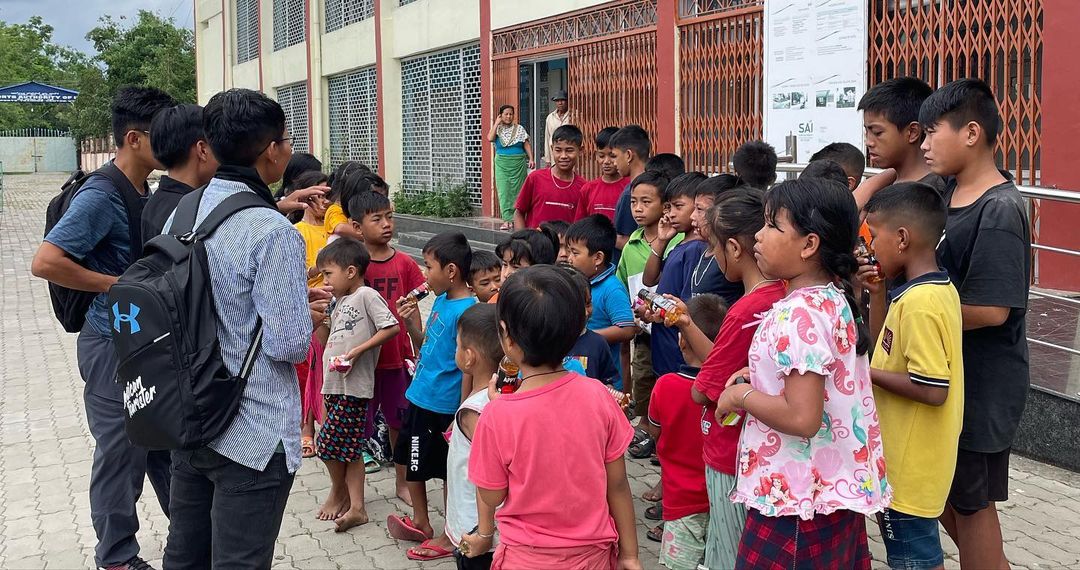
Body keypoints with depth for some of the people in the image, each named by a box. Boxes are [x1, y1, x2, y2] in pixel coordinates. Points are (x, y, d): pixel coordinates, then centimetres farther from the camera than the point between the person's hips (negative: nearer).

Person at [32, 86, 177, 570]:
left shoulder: (147, 193, 7)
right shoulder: (100, 197, -20)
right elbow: (45, 262, -27)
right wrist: (119, 287, -21)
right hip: (115, 344, -8)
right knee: (122, 452, 4)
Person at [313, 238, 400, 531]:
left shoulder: (367, 295, -10)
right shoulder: (341, 302, 18)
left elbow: (392, 327, -18)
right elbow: (326, 340, 21)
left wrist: (359, 349, -20)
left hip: (354, 385, -9)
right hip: (334, 384, 9)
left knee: (328, 443, -5)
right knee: (349, 449, 10)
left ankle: (338, 490, 19)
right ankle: (356, 507, 14)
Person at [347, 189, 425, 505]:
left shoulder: (404, 263, 0)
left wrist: (418, 352, 5)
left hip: (397, 357, 3)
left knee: (399, 421, 16)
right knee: (357, 427, 7)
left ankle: (402, 482, 33)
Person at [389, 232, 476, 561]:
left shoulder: (465, 312, -22)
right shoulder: (440, 301, 6)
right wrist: (411, 321, -1)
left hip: (443, 407, -9)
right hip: (420, 397, 10)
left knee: (449, 471, 7)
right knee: (413, 462, 22)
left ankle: (450, 537, 23)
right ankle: (421, 524, 40)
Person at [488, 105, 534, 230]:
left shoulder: (519, 129, 8)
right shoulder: (497, 129, 7)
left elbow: (527, 145, 6)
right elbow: (490, 139, -13)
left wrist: (531, 159, -5)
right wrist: (496, 123, -5)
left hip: (518, 163, 0)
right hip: (502, 164, 0)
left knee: (517, 191, 0)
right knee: (503, 191, -8)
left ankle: (516, 218, 8)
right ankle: (506, 220, -9)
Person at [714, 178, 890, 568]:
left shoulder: (798, 315, -24)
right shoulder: (833, 300, 6)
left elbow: (802, 418, -29)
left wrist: (743, 396, -14)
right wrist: (763, 376, 9)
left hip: (796, 495, -9)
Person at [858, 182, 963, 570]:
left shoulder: (920, 302, -25)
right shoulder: (938, 289, 6)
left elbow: (932, 390, -28)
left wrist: (866, 372, -18)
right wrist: (878, 295, 7)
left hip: (910, 463, -10)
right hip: (908, 457, 10)